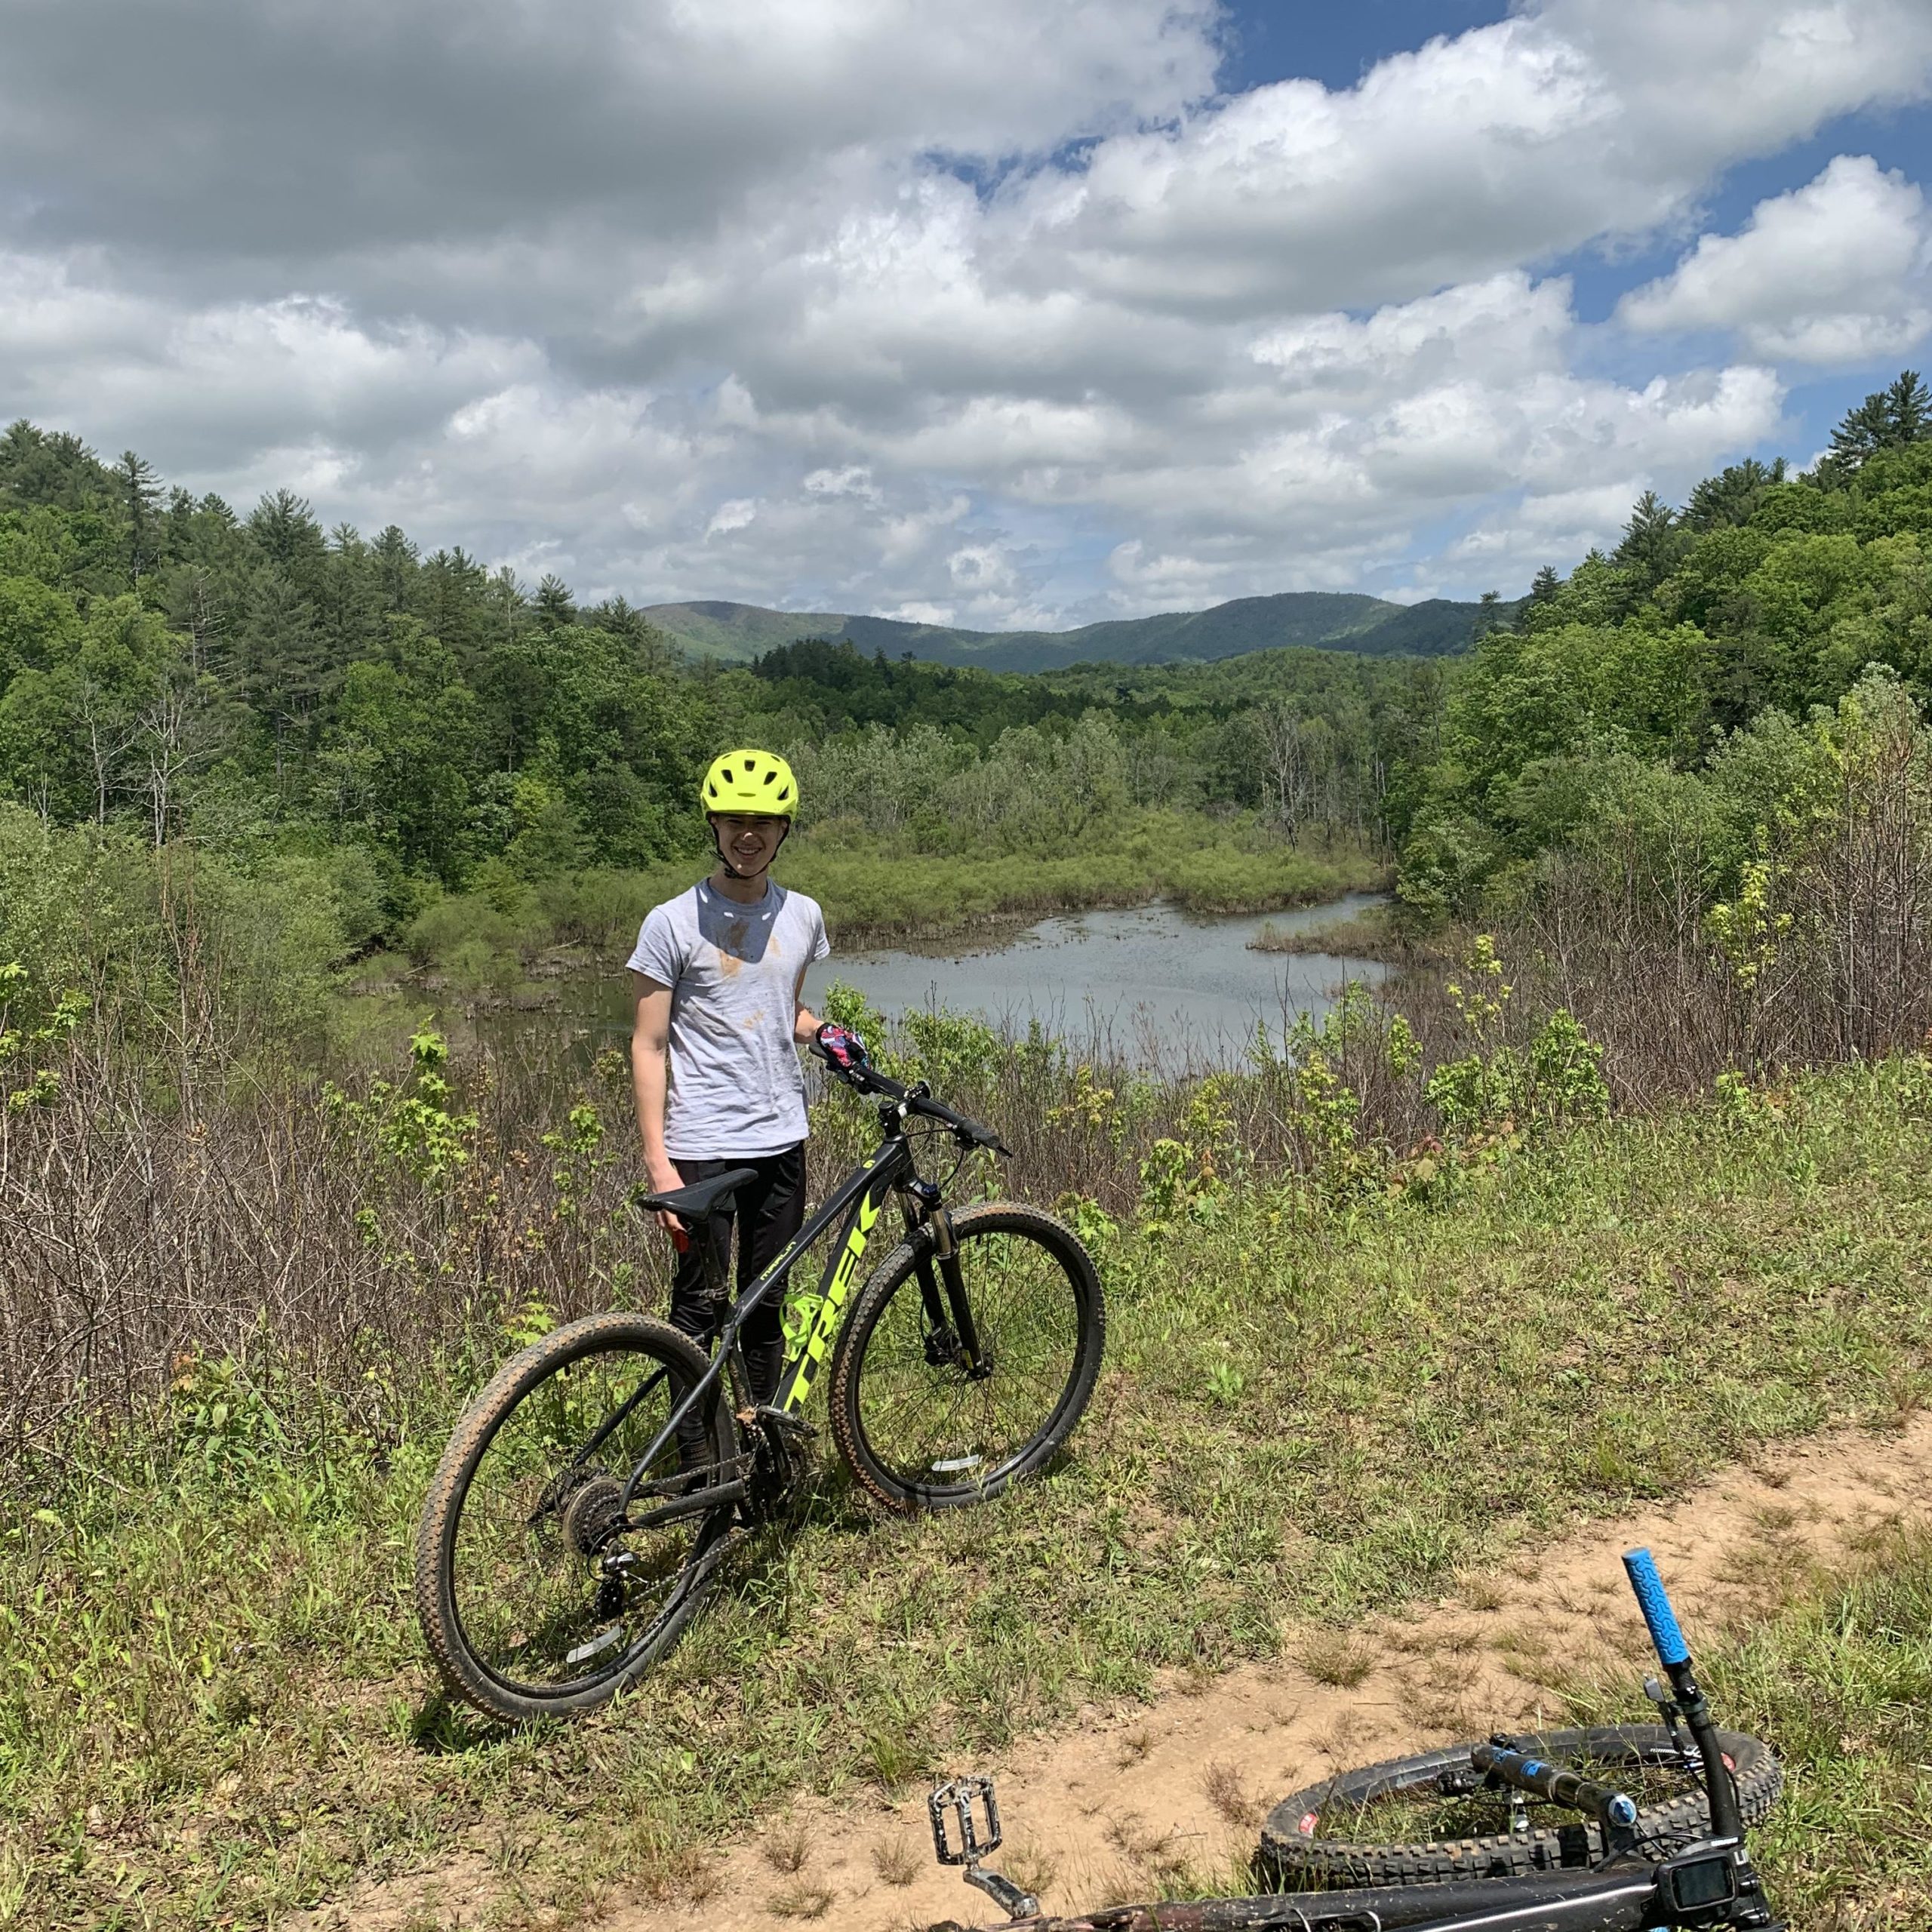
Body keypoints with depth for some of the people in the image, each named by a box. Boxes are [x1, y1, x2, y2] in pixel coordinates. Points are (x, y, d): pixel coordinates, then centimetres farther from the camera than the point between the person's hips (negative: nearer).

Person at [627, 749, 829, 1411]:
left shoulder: (802, 916, 8)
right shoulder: (673, 922, -7)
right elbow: (648, 1047, -7)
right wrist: (658, 1161, -13)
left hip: (781, 1140, 5)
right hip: (702, 1146, -4)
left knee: (767, 1305, 13)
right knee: (699, 1309, 1)